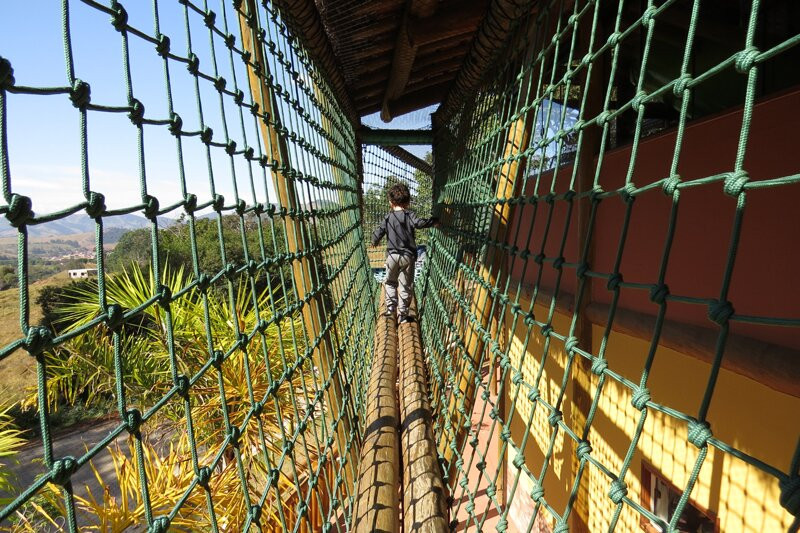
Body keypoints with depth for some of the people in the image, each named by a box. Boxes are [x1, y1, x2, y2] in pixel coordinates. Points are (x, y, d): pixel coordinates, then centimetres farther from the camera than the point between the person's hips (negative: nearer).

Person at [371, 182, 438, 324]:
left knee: (390, 282, 23)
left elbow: (378, 233, 3)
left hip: (392, 255, 2)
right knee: (405, 286, 6)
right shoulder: (409, 215, -8)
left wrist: (374, 242, 24)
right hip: (408, 256, -2)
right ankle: (402, 315, 9)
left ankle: (391, 307, 17)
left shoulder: (388, 217, 1)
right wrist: (434, 220, -12)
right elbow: (419, 223, -27)